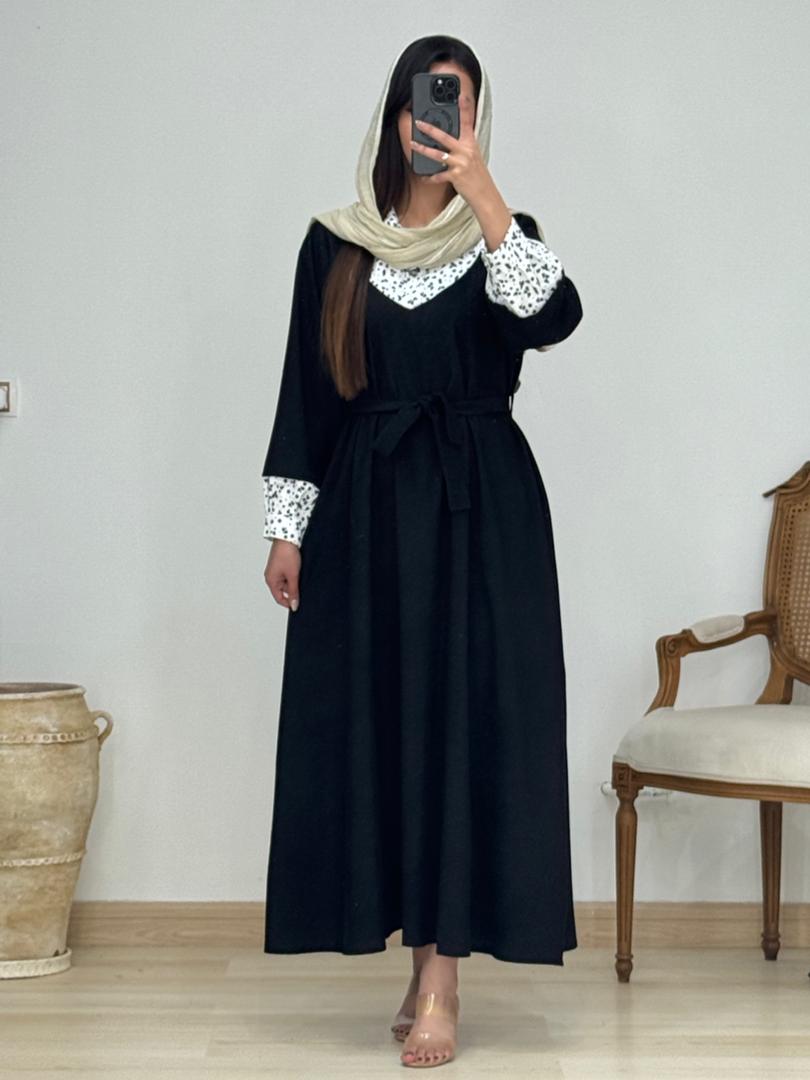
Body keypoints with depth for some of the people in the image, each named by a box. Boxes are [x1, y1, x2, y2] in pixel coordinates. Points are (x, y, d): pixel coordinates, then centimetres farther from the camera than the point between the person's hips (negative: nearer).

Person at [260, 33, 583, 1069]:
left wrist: (482, 194, -24)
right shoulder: (336, 242, 8)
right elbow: (305, 388, 8)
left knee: (465, 723, -6)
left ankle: (441, 982, -4)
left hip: (481, 510, -2)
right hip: (366, 510, 2)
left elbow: (553, 320, -17)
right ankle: (428, 967, 13)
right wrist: (287, 527, 3)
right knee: (377, 727, 1)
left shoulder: (500, 233, 5)